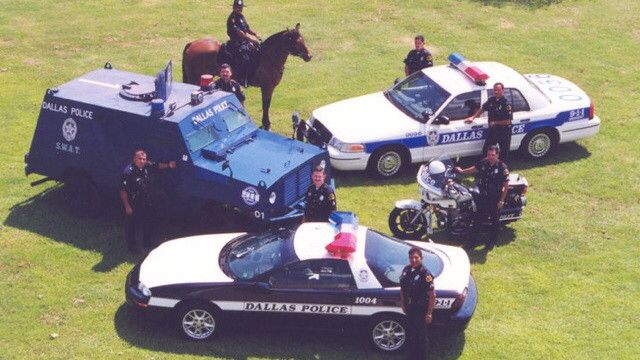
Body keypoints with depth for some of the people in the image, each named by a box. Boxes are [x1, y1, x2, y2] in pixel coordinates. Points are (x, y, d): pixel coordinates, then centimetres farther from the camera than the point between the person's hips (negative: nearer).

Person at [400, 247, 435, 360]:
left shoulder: (425, 274, -23)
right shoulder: (406, 270, -4)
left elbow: (432, 296, -20)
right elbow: (402, 288, 11)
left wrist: (429, 313, -17)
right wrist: (403, 304, 12)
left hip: (421, 310, -6)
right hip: (409, 309, 7)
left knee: (421, 336, 7)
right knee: (410, 334, 21)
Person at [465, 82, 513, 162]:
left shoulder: (506, 103, -19)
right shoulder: (491, 100, 1)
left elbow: (508, 121, -21)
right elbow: (482, 108, 17)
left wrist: (495, 123, -16)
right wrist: (473, 117, 11)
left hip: (504, 131, -7)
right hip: (492, 130, 7)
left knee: (504, 152, 7)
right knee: (486, 150, 12)